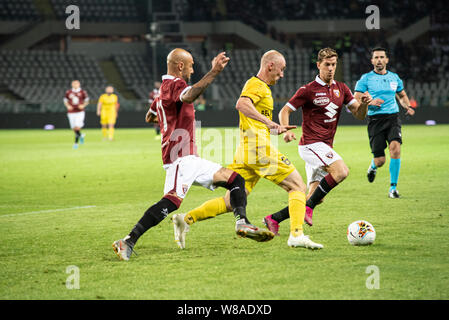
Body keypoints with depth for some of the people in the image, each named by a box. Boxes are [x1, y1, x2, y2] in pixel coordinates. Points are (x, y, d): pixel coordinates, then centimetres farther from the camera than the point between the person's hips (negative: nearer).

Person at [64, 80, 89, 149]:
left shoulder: (83, 92, 0)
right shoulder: (68, 92, 3)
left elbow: (87, 101, 9)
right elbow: (65, 101, 12)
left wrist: (83, 105, -11)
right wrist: (68, 106, -8)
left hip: (80, 112, -2)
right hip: (71, 113, 2)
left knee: (77, 127, -18)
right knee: (74, 128, 5)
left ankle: (76, 142, -2)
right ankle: (81, 135, 36)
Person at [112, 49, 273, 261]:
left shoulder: (164, 89, 24)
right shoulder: (174, 84, -8)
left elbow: (149, 117, 40)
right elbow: (189, 96, -34)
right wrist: (214, 72, -34)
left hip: (190, 159, 11)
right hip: (181, 156, -11)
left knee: (235, 179, 12)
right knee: (173, 200, -27)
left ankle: (242, 223, 0)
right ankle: (129, 242, -30)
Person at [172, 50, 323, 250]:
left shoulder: (259, 86, 25)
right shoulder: (257, 85, -6)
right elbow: (241, 104, -28)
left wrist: (276, 129, 33)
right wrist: (267, 121, -35)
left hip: (245, 151, 10)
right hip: (259, 148, -10)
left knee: (231, 202, 8)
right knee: (298, 187, -4)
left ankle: (186, 219, 2)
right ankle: (297, 235, -15)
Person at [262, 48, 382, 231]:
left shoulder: (341, 89, 12)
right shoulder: (308, 90, -5)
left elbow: (359, 114, 11)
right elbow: (285, 111, -3)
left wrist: (364, 103, -12)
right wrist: (286, 130, -22)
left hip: (325, 148, 7)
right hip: (311, 144, -7)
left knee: (315, 198, 4)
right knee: (341, 171, -29)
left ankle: (273, 219, 13)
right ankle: (308, 207, -20)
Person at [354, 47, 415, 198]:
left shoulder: (394, 78, 13)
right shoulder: (366, 78, 2)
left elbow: (402, 95, 29)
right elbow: (356, 102, -1)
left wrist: (407, 107, 10)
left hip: (393, 118, 2)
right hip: (375, 120, -2)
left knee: (395, 147, -24)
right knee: (380, 161, -6)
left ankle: (393, 187, -13)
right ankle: (373, 166, 35)